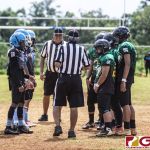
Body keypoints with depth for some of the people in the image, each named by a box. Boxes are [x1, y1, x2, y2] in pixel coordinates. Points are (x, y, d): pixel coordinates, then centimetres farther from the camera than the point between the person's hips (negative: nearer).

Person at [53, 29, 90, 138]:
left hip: (63, 78, -1)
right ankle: (72, 130, 7)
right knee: (74, 107, 6)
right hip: (76, 79, 1)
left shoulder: (63, 48, -5)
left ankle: (58, 126, -7)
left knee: (57, 105, 9)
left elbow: (57, 64, -11)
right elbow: (87, 66, 4)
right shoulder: (82, 49, 0)